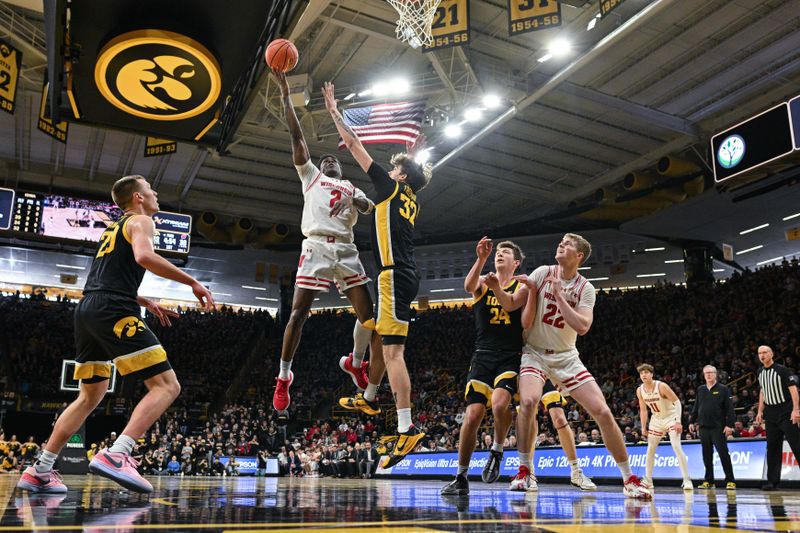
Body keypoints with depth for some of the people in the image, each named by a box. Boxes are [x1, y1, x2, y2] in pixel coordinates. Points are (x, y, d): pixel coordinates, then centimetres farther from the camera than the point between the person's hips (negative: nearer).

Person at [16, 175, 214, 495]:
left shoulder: (113, 228, 30)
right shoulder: (141, 221, 3)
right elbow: (144, 256, -19)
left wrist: (147, 303, 37)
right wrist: (192, 282, -13)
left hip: (87, 310, 9)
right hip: (114, 312, -9)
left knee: (90, 397, 21)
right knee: (166, 386, -11)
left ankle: (40, 470, 19)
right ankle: (116, 455, -26)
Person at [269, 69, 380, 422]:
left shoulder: (354, 190, 27)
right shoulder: (310, 175, 20)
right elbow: (296, 133, 15)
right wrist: (284, 89, 11)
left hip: (346, 251, 3)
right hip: (316, 247, -3)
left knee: (367, 312, 0)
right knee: (298, 313, -9)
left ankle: (355, 363, 25)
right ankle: (283, 379, 1)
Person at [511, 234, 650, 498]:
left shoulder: (585, 288, -3)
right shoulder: (542, 273, -5)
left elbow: (582, 326, -20)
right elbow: (525, 322, -7)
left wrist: (558, 294, -20)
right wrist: (532, 291, -23)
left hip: (566, 357, 2)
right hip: (535, 353, -2)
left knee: (603, 412, -7)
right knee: (528, 400, -31)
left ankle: (629, 479, 10)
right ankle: (525, 471, -11)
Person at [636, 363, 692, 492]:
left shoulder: (661, 386, -23)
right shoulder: (640, 390, -7)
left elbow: (677, 402, -20)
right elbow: (643, 410, 5)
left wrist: (678, 421, -26)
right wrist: (643, 427, 4)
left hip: (670, 417, -6)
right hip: (656, 419, 6)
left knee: (676, 446, -20)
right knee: (650, 449, 6)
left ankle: (687, 480, -18)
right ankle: (648, 480, 15)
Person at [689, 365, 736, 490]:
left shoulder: (723, 389, 0)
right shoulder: (700, 389, 13)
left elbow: (729, 408, -5)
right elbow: (696, 407, 18)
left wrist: (729, 425, -12)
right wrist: (692, 421, 13)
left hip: (718, 428, -4)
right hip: (704, 427, 5)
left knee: (723, 453, -6)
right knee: (707, 455, 8)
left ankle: (730, 481, 0)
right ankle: (709, 481, 16)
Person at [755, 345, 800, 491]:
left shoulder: (782, 370, -8)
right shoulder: (760, 372, 12)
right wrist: (760, 411, 15)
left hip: (786, 413, -6)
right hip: (770, 415, 6)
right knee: (772, 448, 7)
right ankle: (772, 481, 10)